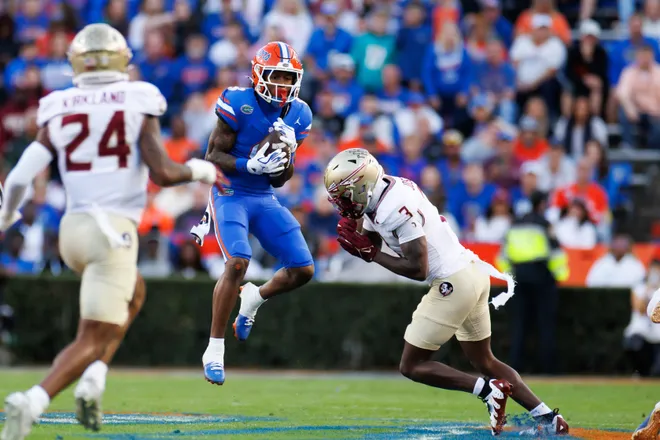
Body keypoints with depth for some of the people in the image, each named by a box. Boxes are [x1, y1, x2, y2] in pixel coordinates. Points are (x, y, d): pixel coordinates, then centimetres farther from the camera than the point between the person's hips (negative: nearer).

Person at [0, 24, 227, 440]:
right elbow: (163, 173, -12)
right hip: (113, 231, -5)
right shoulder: (138, 105, -3)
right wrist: (199, 170, 8)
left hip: (72, 228, 5)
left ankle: (94, 379, 12)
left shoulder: (58, 113, 5)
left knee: (133, 294, 32)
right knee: (92, 340, -2)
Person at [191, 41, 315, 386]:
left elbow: (280, 180, 6)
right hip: (230, 193, -6)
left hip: (265, 199, 6)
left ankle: (254, 298, 31)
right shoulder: (238, 104, -15)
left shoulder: (298, 116, 2)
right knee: (238, 262, -26)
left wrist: (287, 151, -13)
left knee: (303, 270, -2)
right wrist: (251, 165, -27)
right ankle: (215, 349, -15)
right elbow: (213, 156, -14)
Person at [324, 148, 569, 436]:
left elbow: (418, 270, -23)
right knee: (483, 361, 20)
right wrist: (352, 233, -7)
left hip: (453, 283, -10)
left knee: (412, 366, 1)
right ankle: (548, 418, 15)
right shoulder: (384, 193, 7)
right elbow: (369, 241, 15)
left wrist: (371, 254, -15)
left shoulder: (396, 208, -22)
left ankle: (488, 390, -6)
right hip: (472, 272, 10)